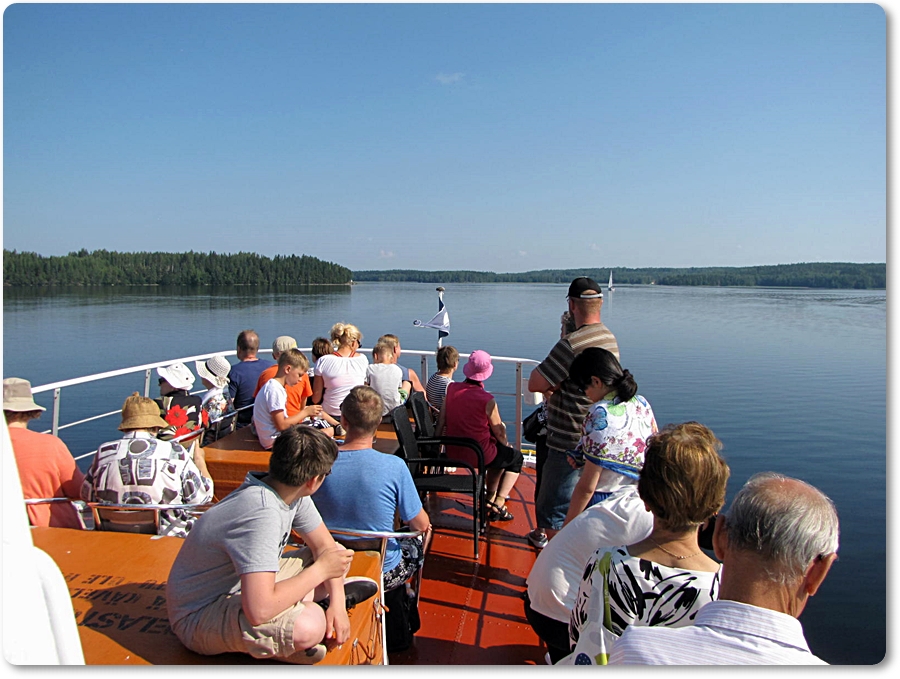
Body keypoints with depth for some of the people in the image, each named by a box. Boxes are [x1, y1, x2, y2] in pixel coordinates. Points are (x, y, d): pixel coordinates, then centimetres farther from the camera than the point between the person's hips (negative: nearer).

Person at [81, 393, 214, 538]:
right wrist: (200, 460, 10)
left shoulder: (103, 453, -5)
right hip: (169, 540, -4)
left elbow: (86, 496, 8)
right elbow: (202, 498, -7)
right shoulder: (174, 452, -14)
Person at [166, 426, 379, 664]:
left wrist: (337, 604, -9)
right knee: (308, 626, -36)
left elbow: (323, 544, 5)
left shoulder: (292, 494, -6)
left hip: (246, 585, 9)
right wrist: (320, 569, -27)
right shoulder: (262, 515, -34)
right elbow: (259, 611, -41)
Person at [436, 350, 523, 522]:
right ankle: (498, 504, 12)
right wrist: (507, 444, 12)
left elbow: (441, 422, 0)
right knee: (516, 457, 22)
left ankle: (490, 497, 43)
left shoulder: (452, 389, -7)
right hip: (478, 455, -6)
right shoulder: (487, 399, -21)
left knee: (500, 452, 33)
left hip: (452, 452, 6)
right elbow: (499, 433, -9)